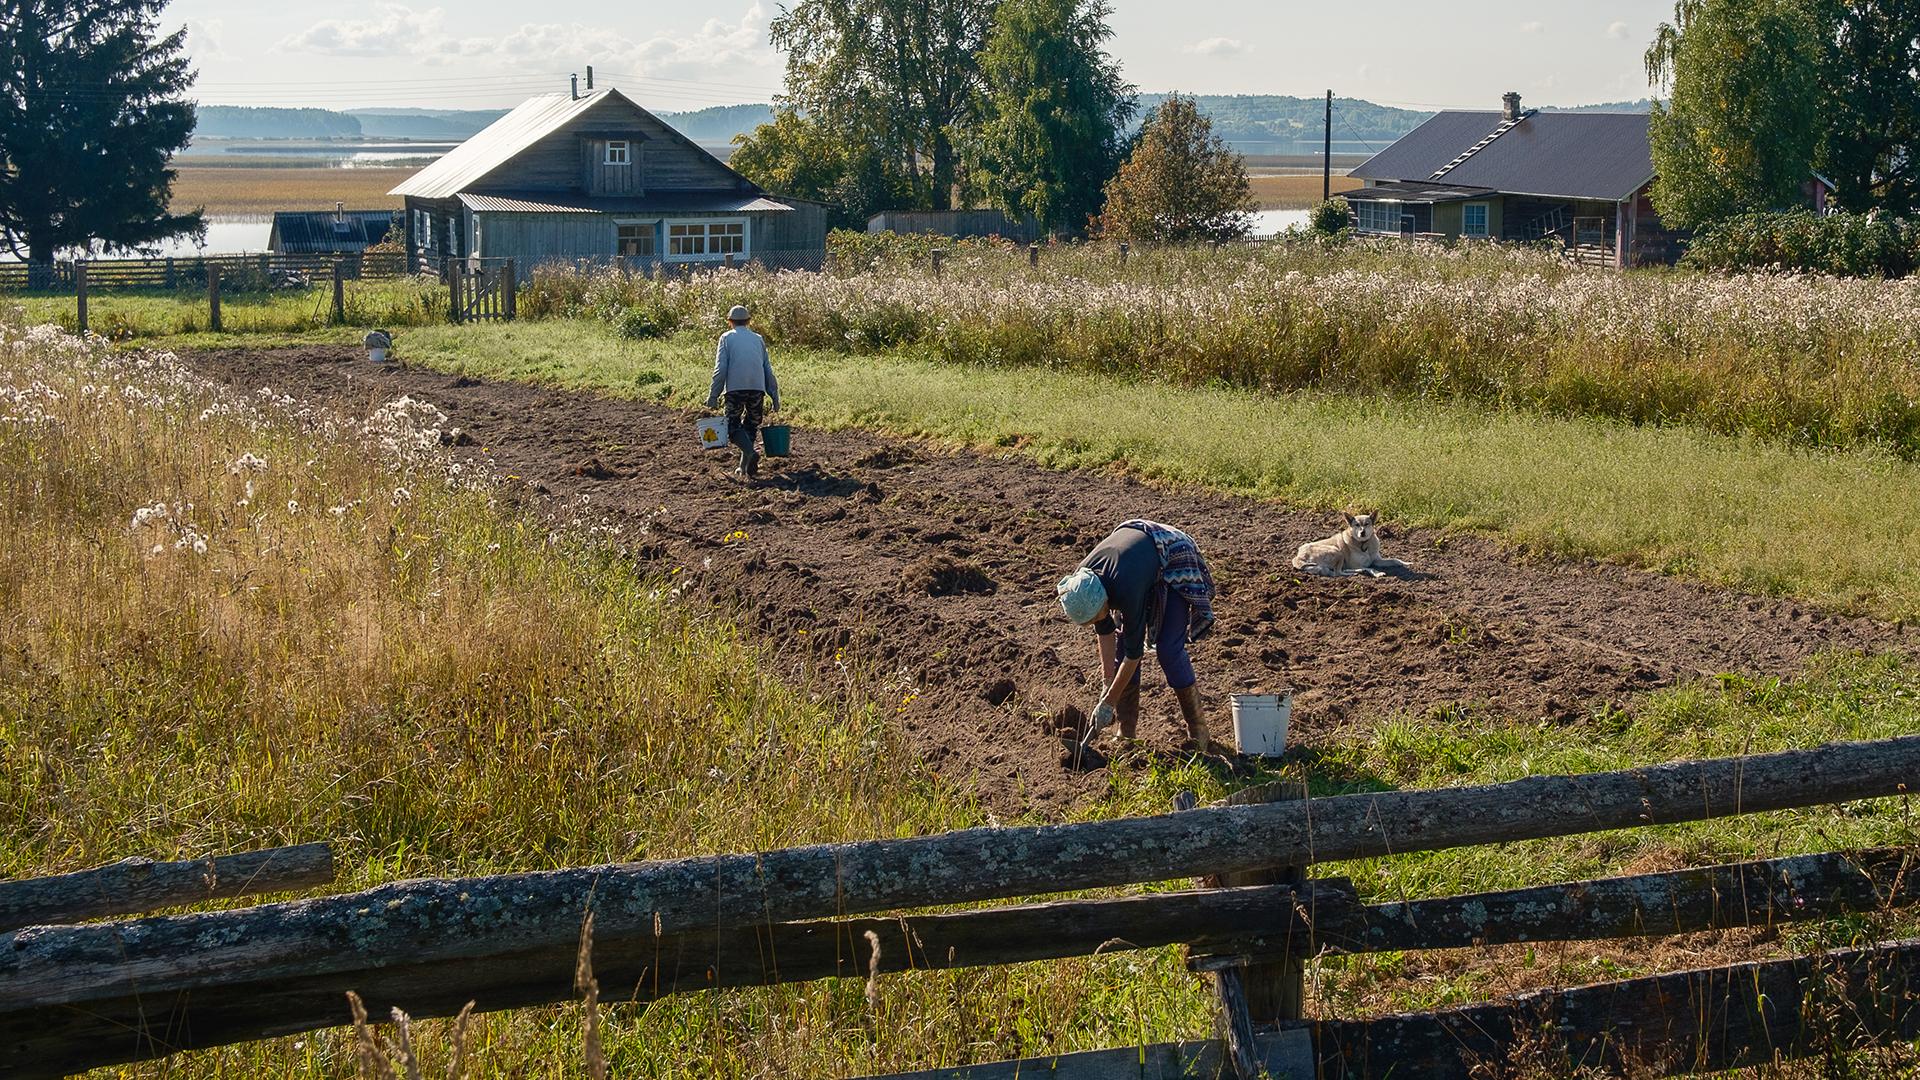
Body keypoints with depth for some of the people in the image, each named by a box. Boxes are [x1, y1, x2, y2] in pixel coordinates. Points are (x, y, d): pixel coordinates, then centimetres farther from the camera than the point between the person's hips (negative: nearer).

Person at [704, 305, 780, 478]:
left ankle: (750, 452, -23)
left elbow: (720, 369, -2)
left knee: (733, 426, 4)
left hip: (735, 388, -3)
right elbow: (768, 370, 14)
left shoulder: (727, 338, 8)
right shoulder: (758, 339, 18)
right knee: (751, 426, 16)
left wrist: (713, 395, -2)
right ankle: (744, 466, 11)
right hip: (758, 388, 3)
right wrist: (774, 396, 16)